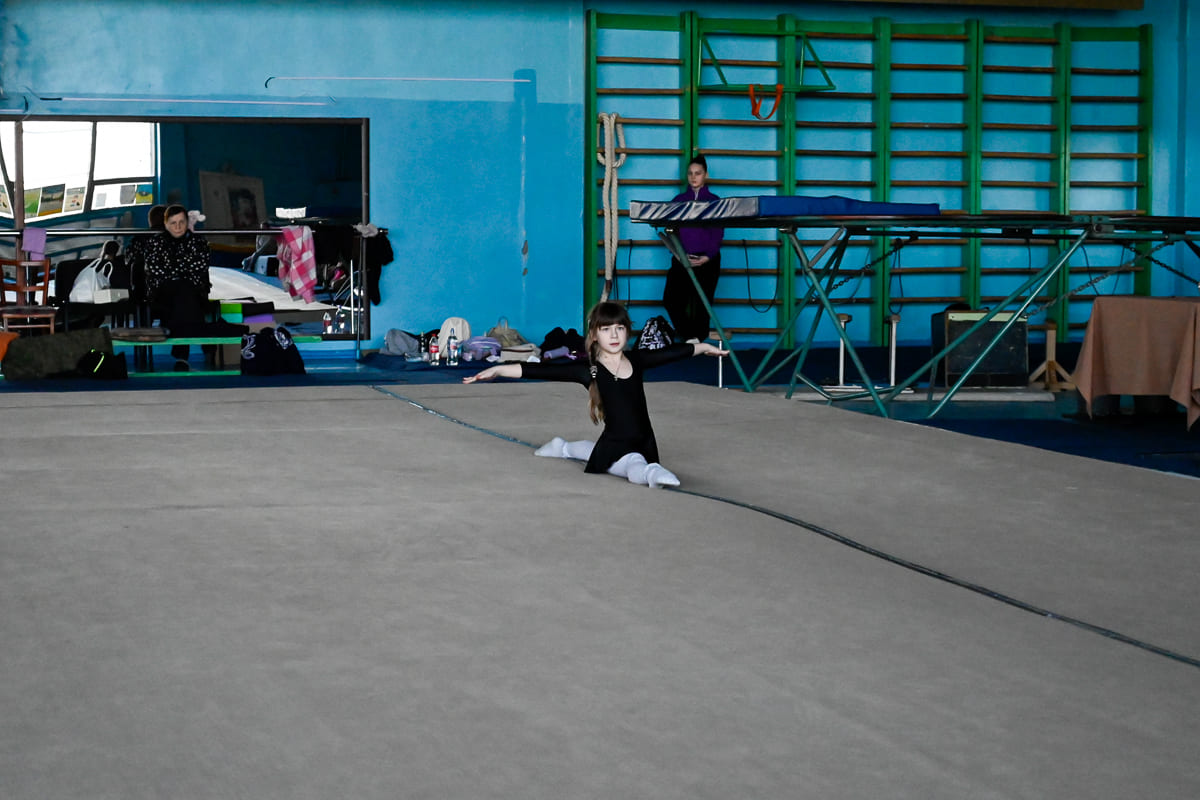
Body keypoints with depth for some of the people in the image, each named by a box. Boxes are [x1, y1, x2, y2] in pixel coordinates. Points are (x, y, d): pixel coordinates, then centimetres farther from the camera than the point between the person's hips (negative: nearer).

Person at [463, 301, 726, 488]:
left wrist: (703, 347, 25)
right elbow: (542, 371, -22)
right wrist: (498, 370, -30)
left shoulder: (635, 360, -1)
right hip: (615, 445, -6)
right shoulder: (589, 369, -15)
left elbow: (671, 352, 12)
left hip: (643, 442, 6)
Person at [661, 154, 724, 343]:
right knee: (671, 299, -13)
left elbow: (718, 233, 3)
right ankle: (688, 336, -1)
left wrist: (708, 256, -11)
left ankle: (698, 338, 5)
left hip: (706, 260, -2)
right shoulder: (679, 200, 13)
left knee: (701, 303, -5)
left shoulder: (715, 201, 7)